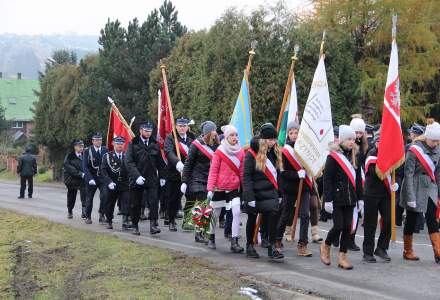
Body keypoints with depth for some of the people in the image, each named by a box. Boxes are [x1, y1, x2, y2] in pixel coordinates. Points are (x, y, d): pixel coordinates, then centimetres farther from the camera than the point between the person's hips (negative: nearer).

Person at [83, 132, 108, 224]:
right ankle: (88, 217, 23)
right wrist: (90, 179, -19)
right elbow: (85, 166, -9)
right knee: (89, 198, 7)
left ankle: (102, 213, -2)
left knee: (104, 195, -19)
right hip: (91, 177, 0)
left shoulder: (105, 150, 2)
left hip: (102, 178, 1)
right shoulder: (87, 151, -4)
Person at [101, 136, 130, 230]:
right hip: (112, 185, 0)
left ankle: (125, 221, -19)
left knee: (126, 202, -14)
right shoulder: (107, 156, 2)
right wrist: (109, 182, -18)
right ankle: (109, 222, 26)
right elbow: (103, 170, -5)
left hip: (125, 185, 0)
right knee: (110, 204, 10)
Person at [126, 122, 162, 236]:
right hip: (137, 179, -2)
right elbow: (129, 162, -9)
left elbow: (159, 162, 14)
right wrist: (137, 176, -20)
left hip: (152, 179, 2)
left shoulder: (155, 144, 10)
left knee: (154, 201, -13)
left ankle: (153, 225, -14)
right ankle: (135, 226, 19)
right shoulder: (133, 144, -1)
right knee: (135, 204, 6)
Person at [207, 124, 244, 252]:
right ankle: (211, 237, 34)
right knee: (215, 215, 10)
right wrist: (210, 189, -12)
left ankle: (234, 242, -10)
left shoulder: (240, 152, 1)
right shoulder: (219, 151, -10)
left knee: (237, 213, -13)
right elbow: (213, 171, -8)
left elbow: (241, 172, 8)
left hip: (234, 188, 2)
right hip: (219, 188, -2)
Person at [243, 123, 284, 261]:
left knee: (273, 215, -15)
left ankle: (272, 247, -11)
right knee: (252, 219, 12)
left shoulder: (276, 152, 6)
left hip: (270, 193, 3)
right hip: (255, 193, -3)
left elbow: (277, 174, 13)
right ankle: (250, 246, 29)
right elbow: (246, 176, -13)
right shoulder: (252, 154, -10)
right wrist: (249, 197, -18)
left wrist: (279, 194, 12)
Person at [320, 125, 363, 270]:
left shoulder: (354, 157, 10)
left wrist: (360, 198, 13)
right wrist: (327, 200, -14)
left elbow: (358, 179, 16)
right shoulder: (333, 157, -8)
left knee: (347, 227, 3)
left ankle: (342, 256, 11)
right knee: (338, 226, -8)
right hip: (336, 198, -5)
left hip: (349, 198, 6)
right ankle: (325, 246, 18)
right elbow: (327, 180, -10)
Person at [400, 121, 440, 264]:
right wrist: (410, 197, -17)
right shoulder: (414, 150, -14)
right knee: (411, 220, 5)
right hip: (416, 189, -5)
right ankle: (408, 251, 19)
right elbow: (408, 174, -14)